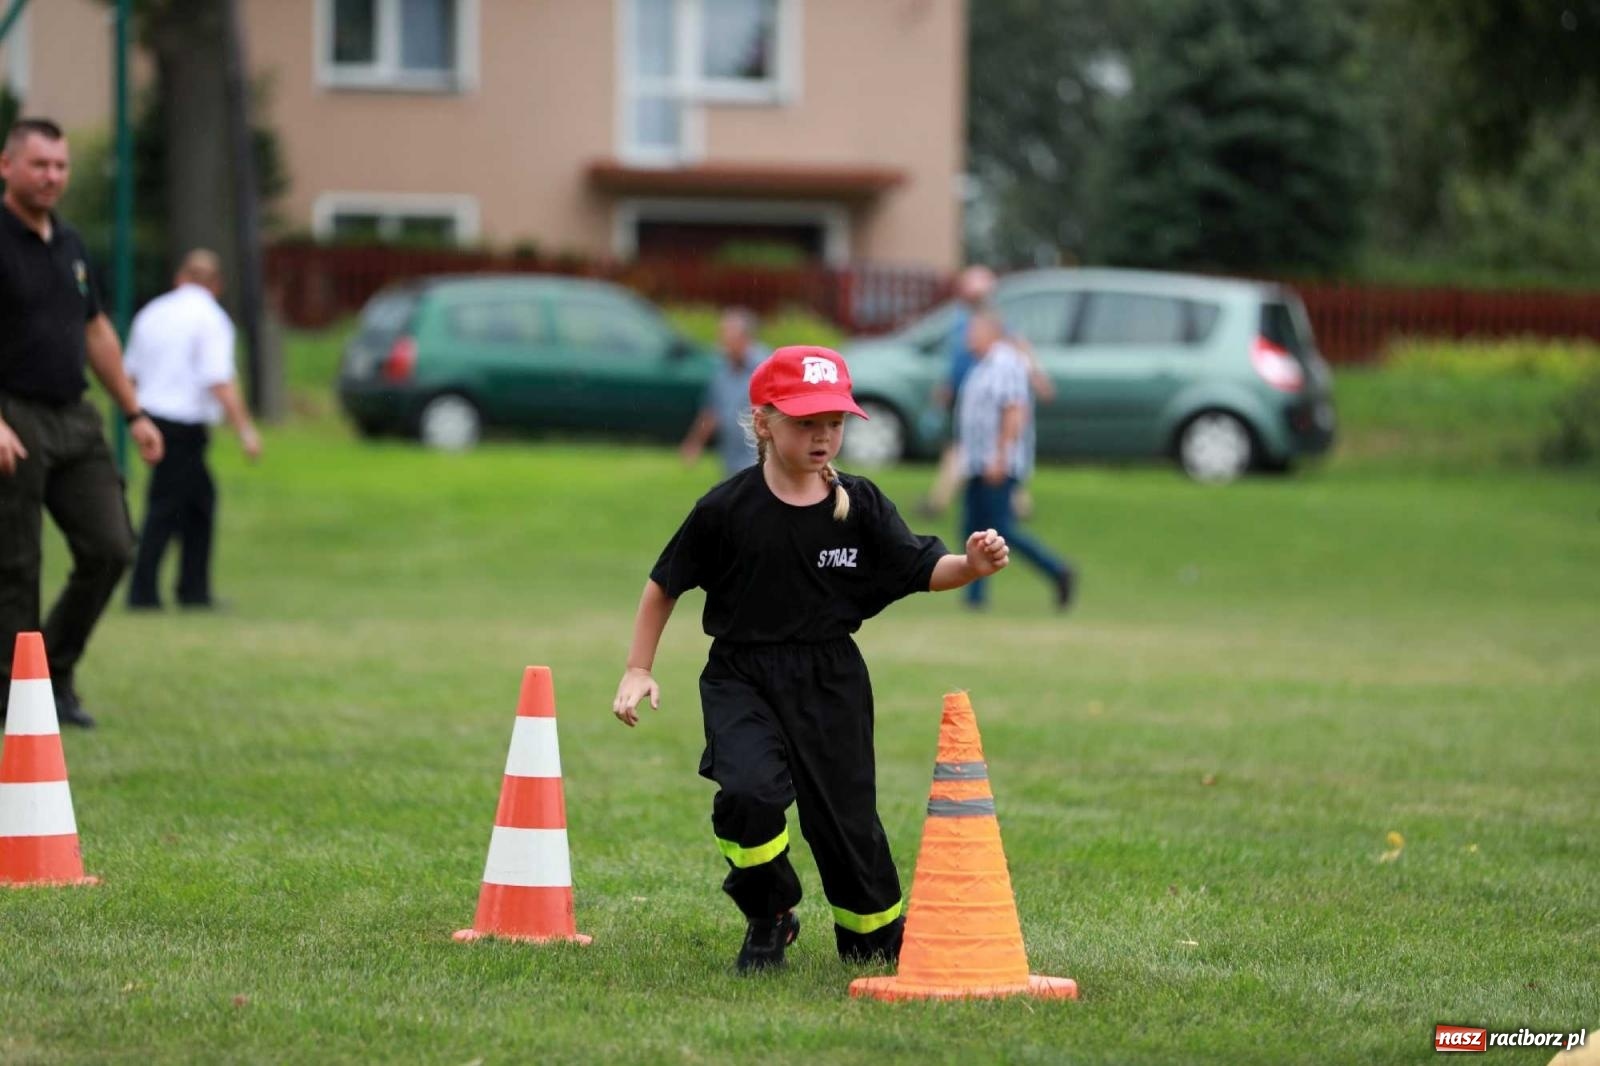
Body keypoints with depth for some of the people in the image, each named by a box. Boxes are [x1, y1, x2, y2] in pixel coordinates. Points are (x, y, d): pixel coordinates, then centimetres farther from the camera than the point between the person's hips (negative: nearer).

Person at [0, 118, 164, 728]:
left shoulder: (69, 245, 14)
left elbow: (97, 333, 23)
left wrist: (134, 413, 20)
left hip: (75, 420, 7)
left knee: (109, 549, 0)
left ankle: (56, 674, 15)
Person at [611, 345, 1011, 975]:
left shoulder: (860, 506, -2)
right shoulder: (726, 509, -9)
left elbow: (921, 570, -3)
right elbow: (665, 586, 2)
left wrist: (972, 565, -24)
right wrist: (638, 670, 1)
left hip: (831, 682, 2)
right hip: (740, 678, -2)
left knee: (847, 816, 6)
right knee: (749, 789, -25)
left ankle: (877, 938, 30)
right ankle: (769, 920, 0)